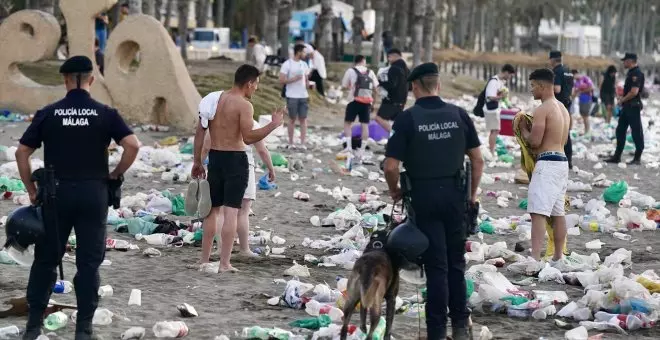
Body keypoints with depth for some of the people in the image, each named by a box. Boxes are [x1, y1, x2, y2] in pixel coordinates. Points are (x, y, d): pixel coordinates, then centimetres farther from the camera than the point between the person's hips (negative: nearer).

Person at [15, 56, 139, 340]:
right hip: (93, 193, -1)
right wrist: (115, 175, 1)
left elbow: (22, 152, -1)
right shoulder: (105, 114, -1)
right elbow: (132, 145, -11)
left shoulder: (48, 113, 0)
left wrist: (31, 190, 7)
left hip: (56, 192, 1)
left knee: (46, 259, 11)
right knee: (89, 262, 5)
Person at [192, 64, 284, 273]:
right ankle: (224, 263, -7)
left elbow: (200, 132, 10)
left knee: (212, 209, 16)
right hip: (235, 159, -7)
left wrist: (197, 161, 15)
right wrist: (273, 125, -20)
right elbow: (248, 138, -23)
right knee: (231, 212, -5)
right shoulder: (244, 105, -13)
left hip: (215, 157, 7)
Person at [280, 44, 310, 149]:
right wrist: (294, 79, -17)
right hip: (292, 96, -5)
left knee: (303, 119, 0)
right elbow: (281, 80, -10)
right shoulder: (287, 64, -6)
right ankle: (290, 143, 13)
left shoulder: (304, 64, 12)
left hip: (303, 96, 5)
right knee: (292, 119, 4)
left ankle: (303, 144, 0)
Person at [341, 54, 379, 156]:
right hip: (367, 101, 3)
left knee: (348, 122, 6)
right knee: (365, 124, 6)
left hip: (355, 100, -3)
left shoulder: (351, 71, 0)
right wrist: (372, 100, 18)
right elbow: (375, 88, 8)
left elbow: (344, 86, 3)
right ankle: (362, 148, 6)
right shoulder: (370, 72, 9)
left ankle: (349, 146, -8)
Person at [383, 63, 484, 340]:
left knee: (436, 265, 3)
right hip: (454, 193, 3)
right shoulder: (458, 114, 0)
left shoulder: (407, 118, -9)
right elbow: (477, 160, 3)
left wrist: (394, 191, 6)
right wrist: (473, 193, 15)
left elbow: (391, 166, -13)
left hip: (424, 195, -2)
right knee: (456, 262, 16)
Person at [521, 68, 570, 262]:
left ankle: (535, 259, -25)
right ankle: (558, 257, 23)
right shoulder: (563, 109, 17)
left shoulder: (542, 110, -13)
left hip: (547, 163, -10)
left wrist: (523, 130, 3)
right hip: (562, 161, 10)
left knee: (538, 212, -15)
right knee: (557, 212, 16)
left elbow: (534, 141, -17)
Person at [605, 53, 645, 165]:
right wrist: (622, 99, 9)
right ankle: (617, 156, 17)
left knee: (636, 132, -2)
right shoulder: (630, 72, 14)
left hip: (633, 106, -10)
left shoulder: (636, 74, -17)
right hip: (627, 107, 10)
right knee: (620, 130, 12)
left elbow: (634, 92, -24)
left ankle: (637, 158, 3)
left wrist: (622, 100, -12)